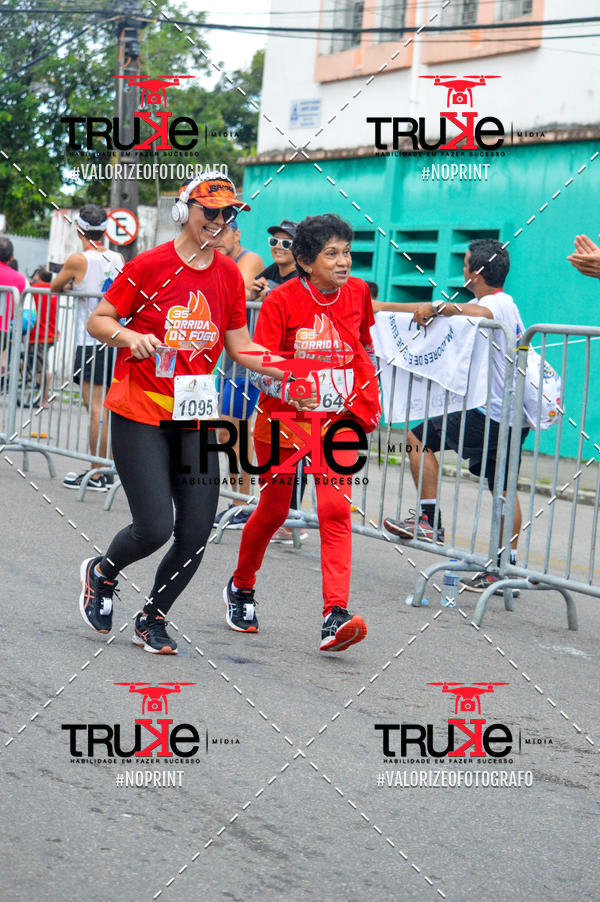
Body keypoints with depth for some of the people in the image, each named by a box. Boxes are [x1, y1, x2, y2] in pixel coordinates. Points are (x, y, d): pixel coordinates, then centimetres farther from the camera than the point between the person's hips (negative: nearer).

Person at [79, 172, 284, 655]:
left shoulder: (230, 274, 6)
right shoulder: (150, 266, -7)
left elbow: (241, 347, 12)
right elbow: (98, 321, 0)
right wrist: (128, 335, -21)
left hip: (195, 418, 5)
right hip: (139, 415, -4)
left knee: (196, 536, -2)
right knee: (155, 527, -15)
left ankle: (153, 619, 24)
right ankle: (102, 574, 20)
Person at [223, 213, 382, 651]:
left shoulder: (357, 293, 0)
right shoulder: (282, 300, -13)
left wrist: (368, 400, 17)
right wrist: (290, 392, -37)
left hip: (339, 418, 2)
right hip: (283, 418, -2)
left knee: (335, 508, -15)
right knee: (274, 509, 8)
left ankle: (336, 614, -23)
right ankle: (241, 588, 36)